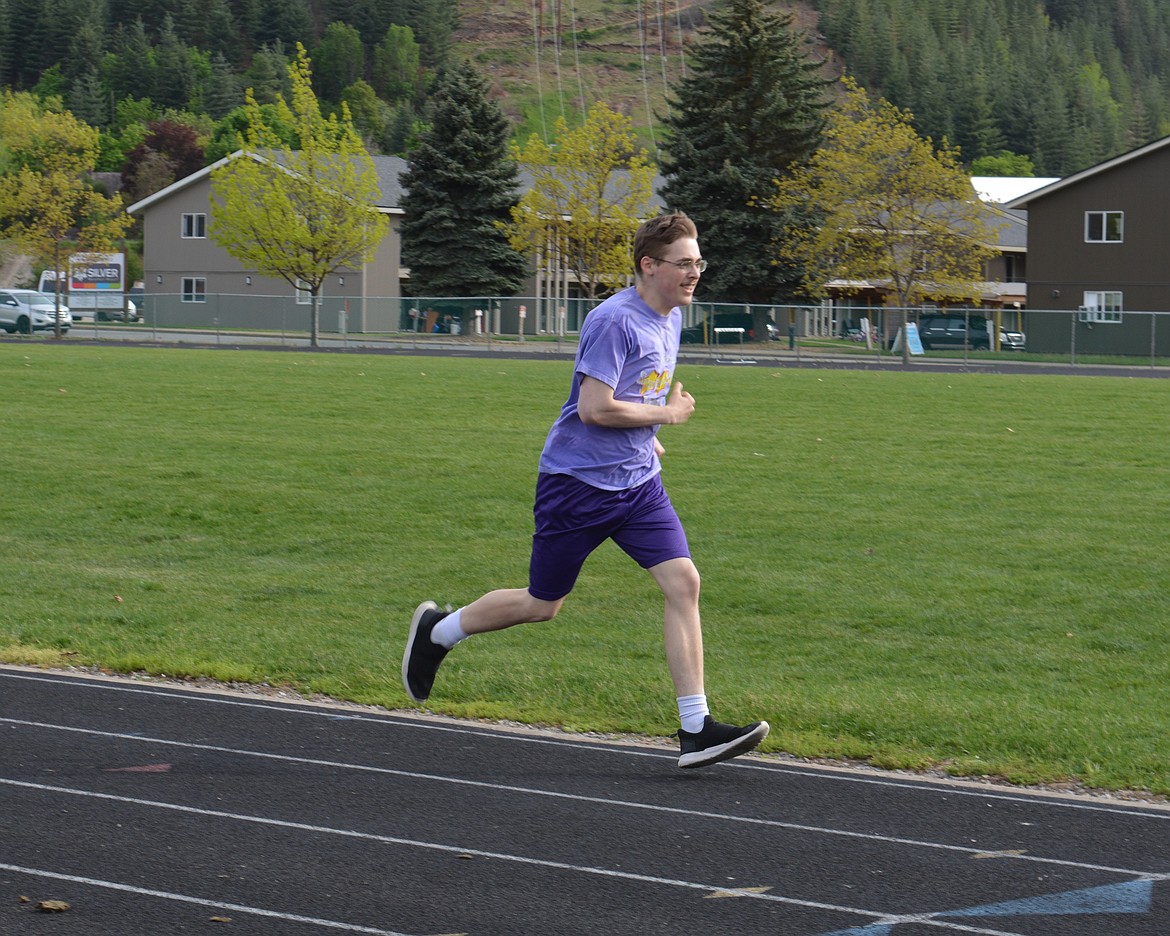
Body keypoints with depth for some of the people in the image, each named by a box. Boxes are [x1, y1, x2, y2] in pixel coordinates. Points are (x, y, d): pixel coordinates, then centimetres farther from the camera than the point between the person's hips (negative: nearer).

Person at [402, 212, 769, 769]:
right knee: (542, 605, 5)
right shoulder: (615, 320, -19)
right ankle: (436, 632, 31)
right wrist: (667, 414, -14)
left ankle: (695, 732, -9)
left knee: (683, 582, -9)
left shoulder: (671, 317, 9)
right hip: (578, 482, -7)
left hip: (638, 482, 7)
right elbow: (594, 408, -25)